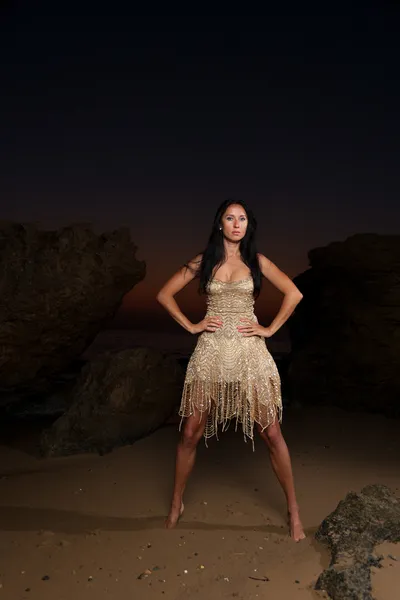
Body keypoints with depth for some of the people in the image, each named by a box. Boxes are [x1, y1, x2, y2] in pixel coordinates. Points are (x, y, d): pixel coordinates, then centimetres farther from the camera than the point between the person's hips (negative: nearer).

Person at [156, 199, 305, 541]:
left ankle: (293, 510, 20)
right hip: (210, 353, 1)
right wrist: (191, 326, 1)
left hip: (250, 353, 0)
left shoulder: (257, 261, 6)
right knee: (191, 432, 4)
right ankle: (177, 504, 26)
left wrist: (270, 329, -1)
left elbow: (294, 294, 4)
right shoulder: (203, 261, 7)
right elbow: (164, 294, 9)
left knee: (271, 433, 1)